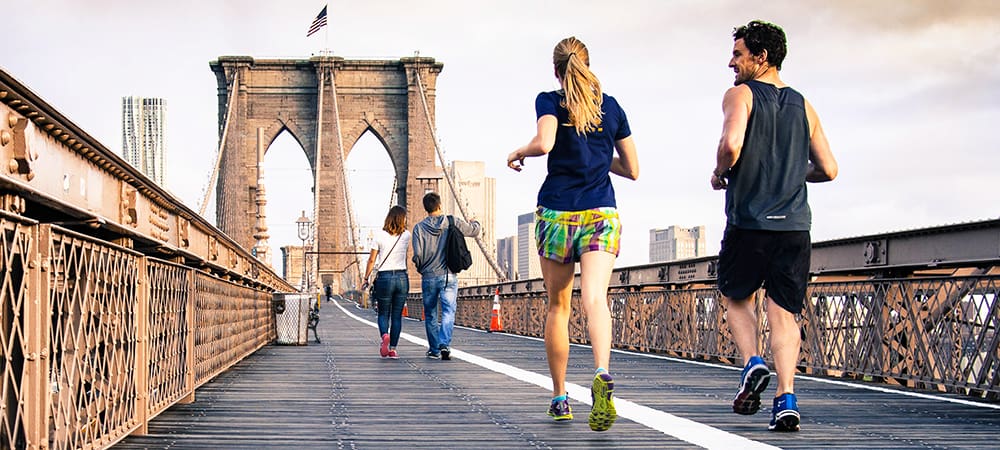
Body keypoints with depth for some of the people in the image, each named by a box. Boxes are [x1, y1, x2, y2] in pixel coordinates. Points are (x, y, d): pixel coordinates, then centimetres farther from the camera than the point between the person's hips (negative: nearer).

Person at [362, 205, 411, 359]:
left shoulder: (380, 235, -5)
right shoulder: (406, 236, 0)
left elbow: (372, 260, -2)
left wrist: (366, 279, 5)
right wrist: (401, 225, 20)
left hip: (384, 277, -1)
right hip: (402, 277, 1)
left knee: (383, 314, 9)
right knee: (397, 315, 8)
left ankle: (384, 335, -20)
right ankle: (393, 349, 4)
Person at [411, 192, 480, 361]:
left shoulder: (419, 227, -5)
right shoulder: (452, 222, -3)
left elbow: (417, 254, -10)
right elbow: (474, 231, 10)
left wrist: (420, 267, 12)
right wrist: (474, 223, 33)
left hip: (428, 277, 1)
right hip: (449, 276, -1)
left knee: (430, 315, 12)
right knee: (448, 312, -2)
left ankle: (434, 350, 17)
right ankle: (445, 344, -22)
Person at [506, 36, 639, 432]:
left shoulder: (550, 102, 1)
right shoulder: (611, 107, 10)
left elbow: (544, 143, -20)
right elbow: (632, 170, 13)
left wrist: (518, 153, 1)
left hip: (557, 214, -1)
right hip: (601, 214, 1)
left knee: (558, 306, 13)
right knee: (595, 297, -16)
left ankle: (559, 397, 20)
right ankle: (603, 374, -43)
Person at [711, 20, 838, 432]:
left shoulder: (741, 94, -2)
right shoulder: (803, 105, 13)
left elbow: (731, 143, -21)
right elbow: (828, 169, 12)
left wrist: (720, 174, -1)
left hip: (748, 223, -3)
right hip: (795, 226, 4)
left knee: (736, 298, 18)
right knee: (783, 313, 4)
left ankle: (753, 364, -5)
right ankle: (786, 400, -9)